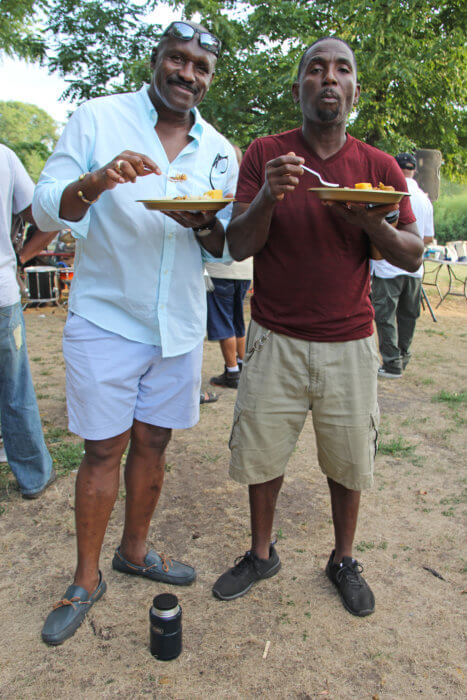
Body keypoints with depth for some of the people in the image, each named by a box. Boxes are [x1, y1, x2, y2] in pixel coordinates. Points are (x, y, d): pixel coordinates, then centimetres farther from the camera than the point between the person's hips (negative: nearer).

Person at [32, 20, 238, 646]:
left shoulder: (219, 151, 9)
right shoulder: (98, 118, -1)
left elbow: (227, 248, 10)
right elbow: (45, 209, -5)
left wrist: (205, 224, -13)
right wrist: (94, 182, -26)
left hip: (180, 327, 4)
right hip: (106, 319, -3)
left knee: (152, 443, 13)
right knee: (104, 449, 3)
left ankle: (134, 550, 35)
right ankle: (86, 580, 24)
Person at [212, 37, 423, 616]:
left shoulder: (379, 167, 2)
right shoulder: (265, 154, 0)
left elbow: (412, 256, 2)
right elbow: (238, 247, -4)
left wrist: (371, 223, -18)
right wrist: (267, 197, -24)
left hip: (349, 343, 1)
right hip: (275, 340, 0)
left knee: (349, 460, 9)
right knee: (260, 453, 8)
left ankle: (343, 560, 35)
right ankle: (261, 554, 34)